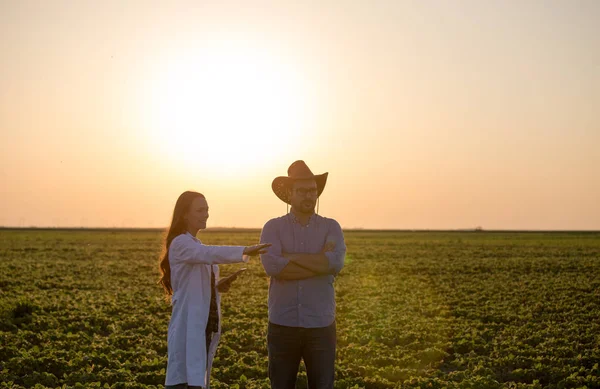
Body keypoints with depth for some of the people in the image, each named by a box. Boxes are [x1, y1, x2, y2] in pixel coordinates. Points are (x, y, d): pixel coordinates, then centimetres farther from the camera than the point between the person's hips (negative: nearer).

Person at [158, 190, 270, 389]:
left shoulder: (196, 245, 18)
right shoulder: (180, 243, -12)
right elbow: (210, 253, -33)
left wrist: (217, 287, 1)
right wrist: (245, 251, -46)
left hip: (203, 326, 9)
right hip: (188, 328, -9)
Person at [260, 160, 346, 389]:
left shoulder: (331, 227, 3)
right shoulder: (273, 228, 0)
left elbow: (336, 262, -17)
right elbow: (272, 266, -19)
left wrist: (289, 256, -13)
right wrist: (320, 263, -15)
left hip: (321, 327, 1)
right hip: (282, 326, 0)